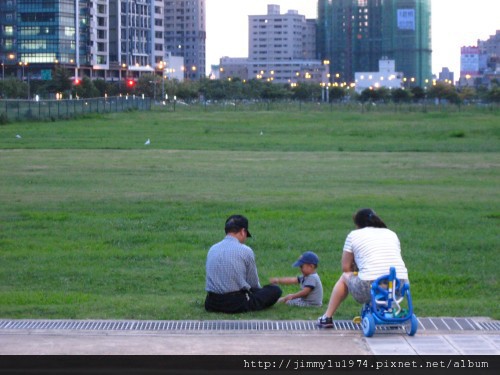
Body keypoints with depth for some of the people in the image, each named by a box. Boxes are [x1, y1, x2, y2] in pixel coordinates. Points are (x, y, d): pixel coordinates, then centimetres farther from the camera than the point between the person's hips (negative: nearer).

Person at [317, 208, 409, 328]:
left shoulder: (354, 235, 10)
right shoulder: (392, 234, 21)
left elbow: (345, 267, 11)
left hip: (370, 288, -4)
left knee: (345, 277, 28)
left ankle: (327, 318, 31)